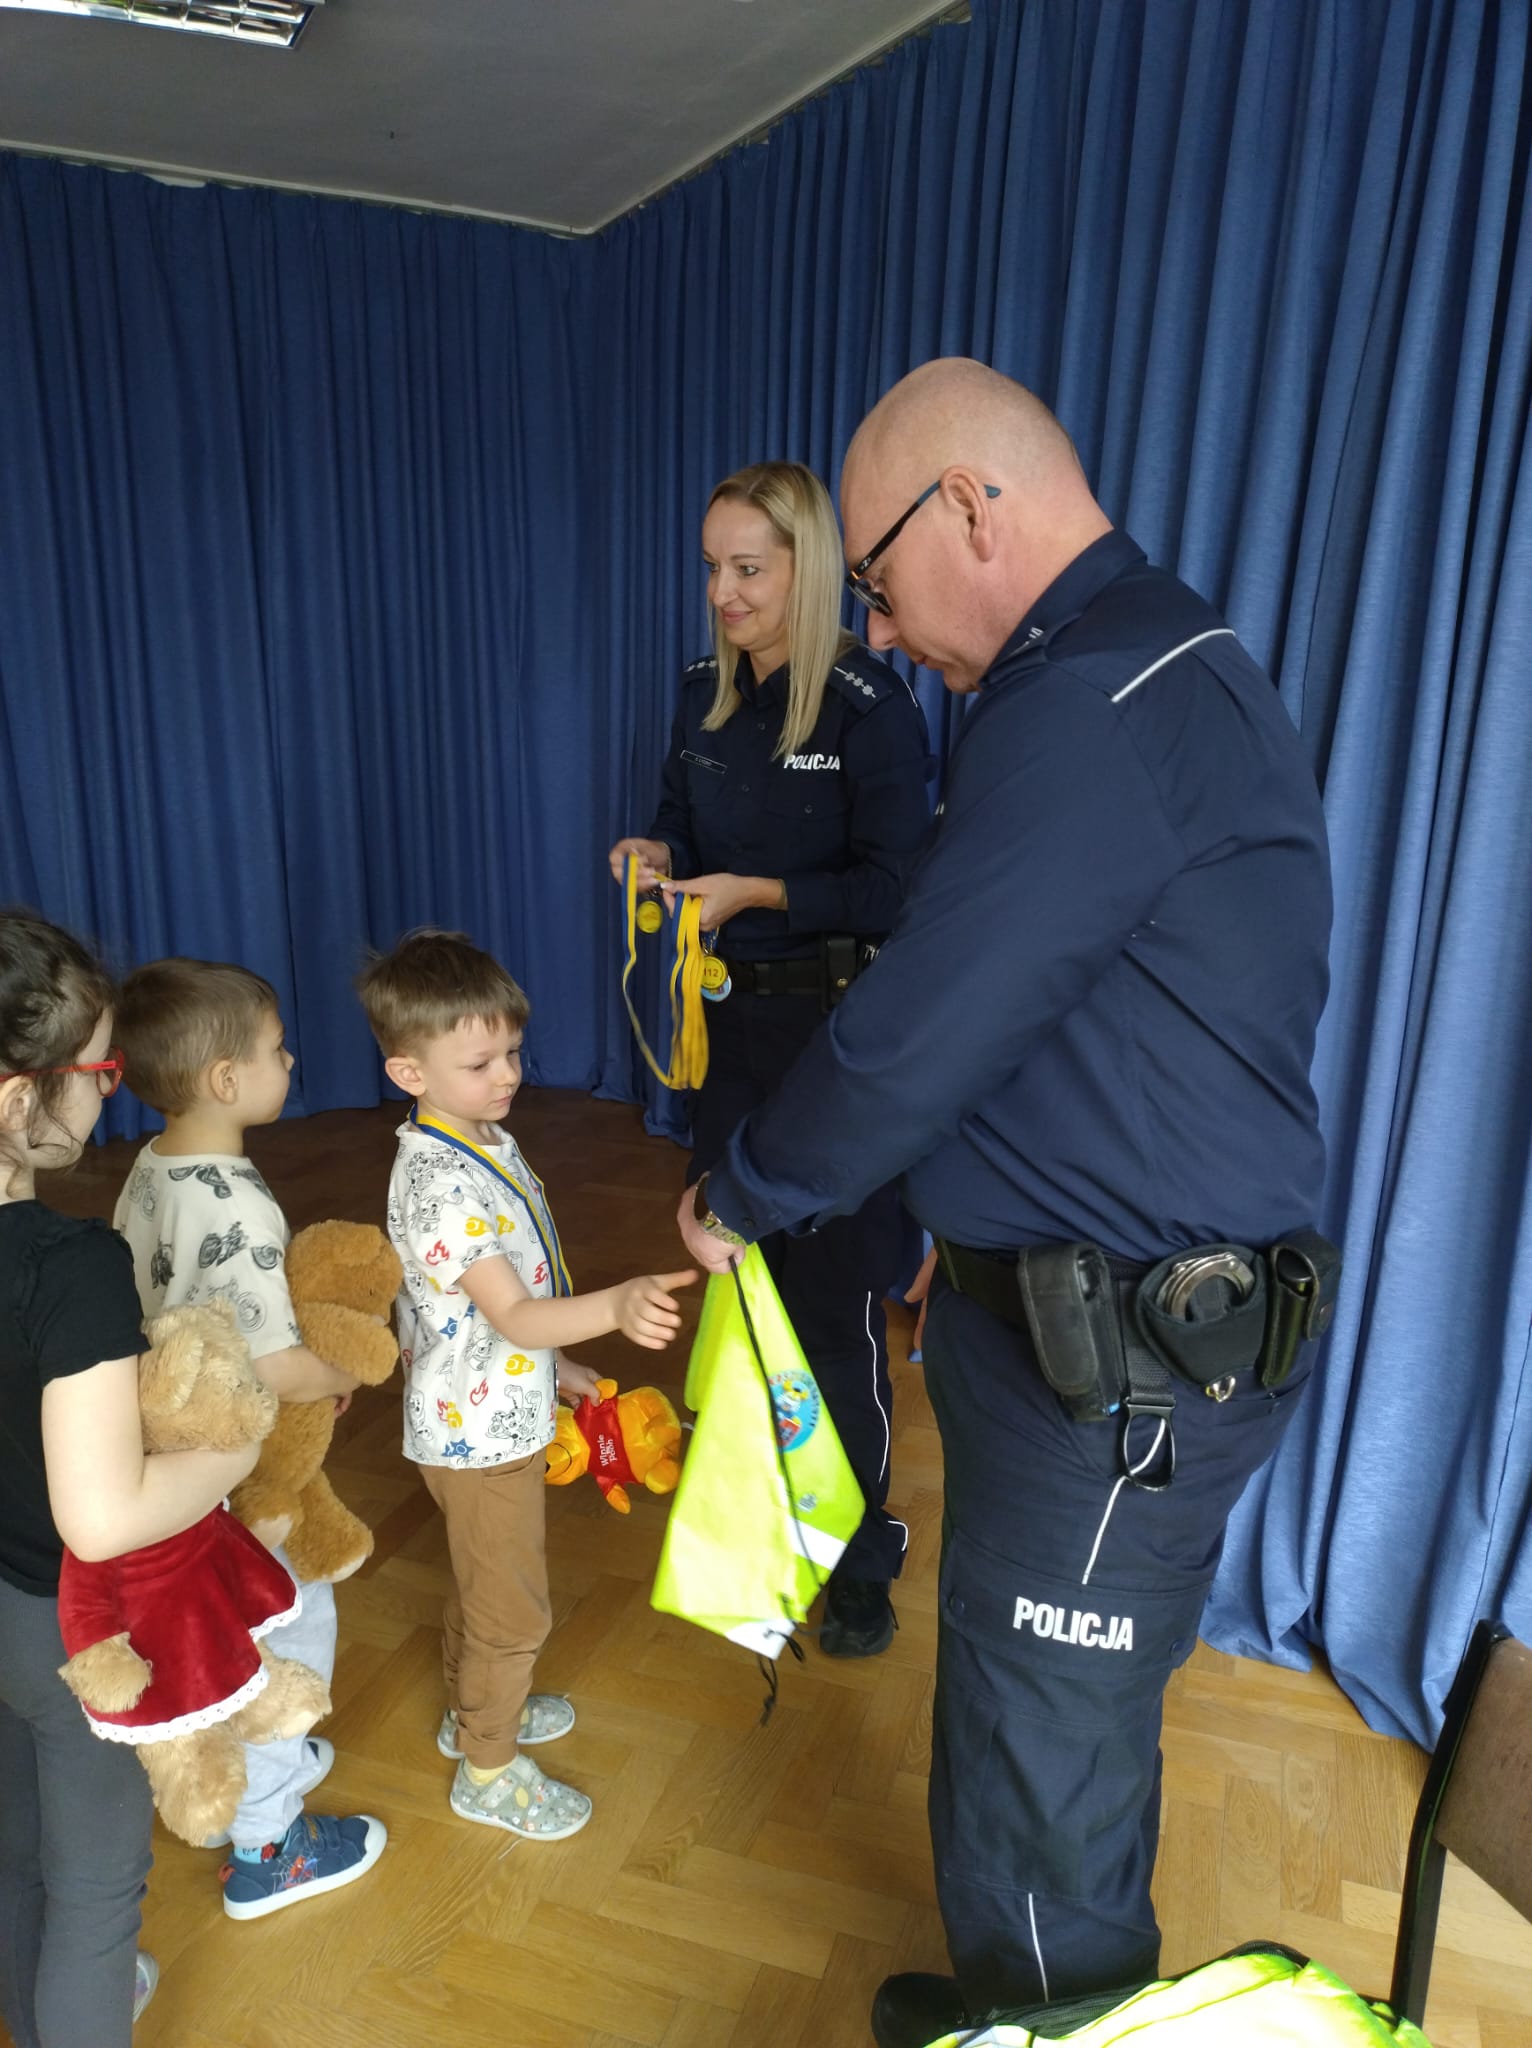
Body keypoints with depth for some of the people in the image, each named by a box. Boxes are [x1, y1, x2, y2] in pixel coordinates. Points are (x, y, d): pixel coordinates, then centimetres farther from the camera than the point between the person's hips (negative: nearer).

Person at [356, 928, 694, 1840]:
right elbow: (512, 1315, -35)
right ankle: (489, 1768, 33)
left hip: (504, 1413, 9)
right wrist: (617, 1306, -50)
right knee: (513, 1609, 10)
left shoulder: (486, 1140, 1)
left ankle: (475, 1709, 51)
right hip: (479, 1431, -9)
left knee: (482, 1584, 28)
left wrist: (557, 1363, 17)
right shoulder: (440, 1181, -30)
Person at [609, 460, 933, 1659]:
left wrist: (755, 892, -21)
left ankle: (864, 1550, 20)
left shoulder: (870, 706, -13)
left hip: (837, 1021, -6)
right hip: (731, 1012, 6)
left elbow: (891, 887, -14)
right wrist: (656, 857, -5)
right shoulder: (708, 694, 7)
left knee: (835, 1294, 0)